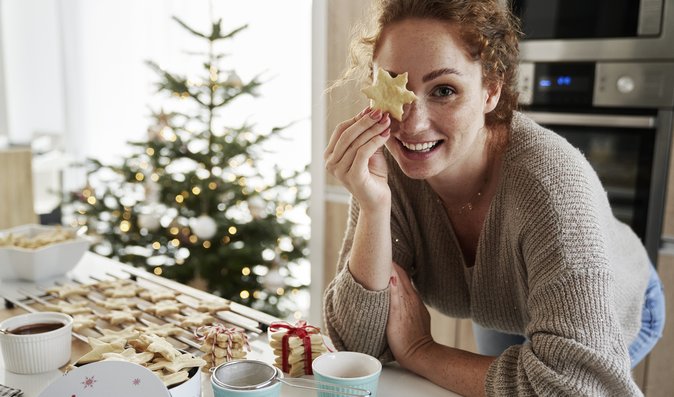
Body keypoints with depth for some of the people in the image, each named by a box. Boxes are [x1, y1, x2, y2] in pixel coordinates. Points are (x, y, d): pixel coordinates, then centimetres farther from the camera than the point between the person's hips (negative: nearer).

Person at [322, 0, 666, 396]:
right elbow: (360, 343, -30)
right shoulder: (386, 166, -29)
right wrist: (373, 207, -44)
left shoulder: (548, 179, -42)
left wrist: (418, 352, -35)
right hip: (503, 322, 3)